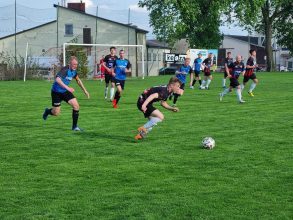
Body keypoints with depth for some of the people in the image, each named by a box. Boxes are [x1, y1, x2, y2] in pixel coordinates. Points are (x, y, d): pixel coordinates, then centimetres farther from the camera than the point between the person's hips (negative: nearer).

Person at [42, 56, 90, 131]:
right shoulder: (65, 70, -26)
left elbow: (78, 80, 19)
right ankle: (47, 111, 38)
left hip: (65, 91, 6)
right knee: (56, 113, 0)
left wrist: (85, 90, 18)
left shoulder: (74, 71, -2)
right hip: (56, 92, -6)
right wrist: (67, 88, -46)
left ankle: (74, 126, 1)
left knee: (76, 106, -11)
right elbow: (57, 80, -42)